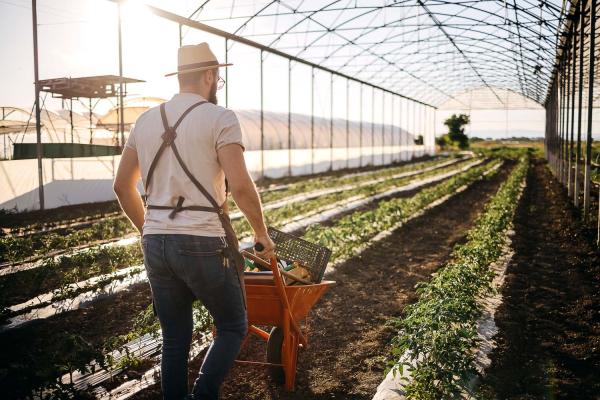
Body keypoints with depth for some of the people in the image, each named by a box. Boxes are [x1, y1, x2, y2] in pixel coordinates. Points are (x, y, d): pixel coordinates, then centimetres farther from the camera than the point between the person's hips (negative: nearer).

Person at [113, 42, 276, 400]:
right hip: (203, 244, -6)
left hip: (155, 244, 6)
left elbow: (123, 185, 17)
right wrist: (262, 234, -2)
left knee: (175, 339, 17)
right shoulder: (219, 118, -7)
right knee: (233, 327, 12)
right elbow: (241, 186, -16)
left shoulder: (146, 120, 12)